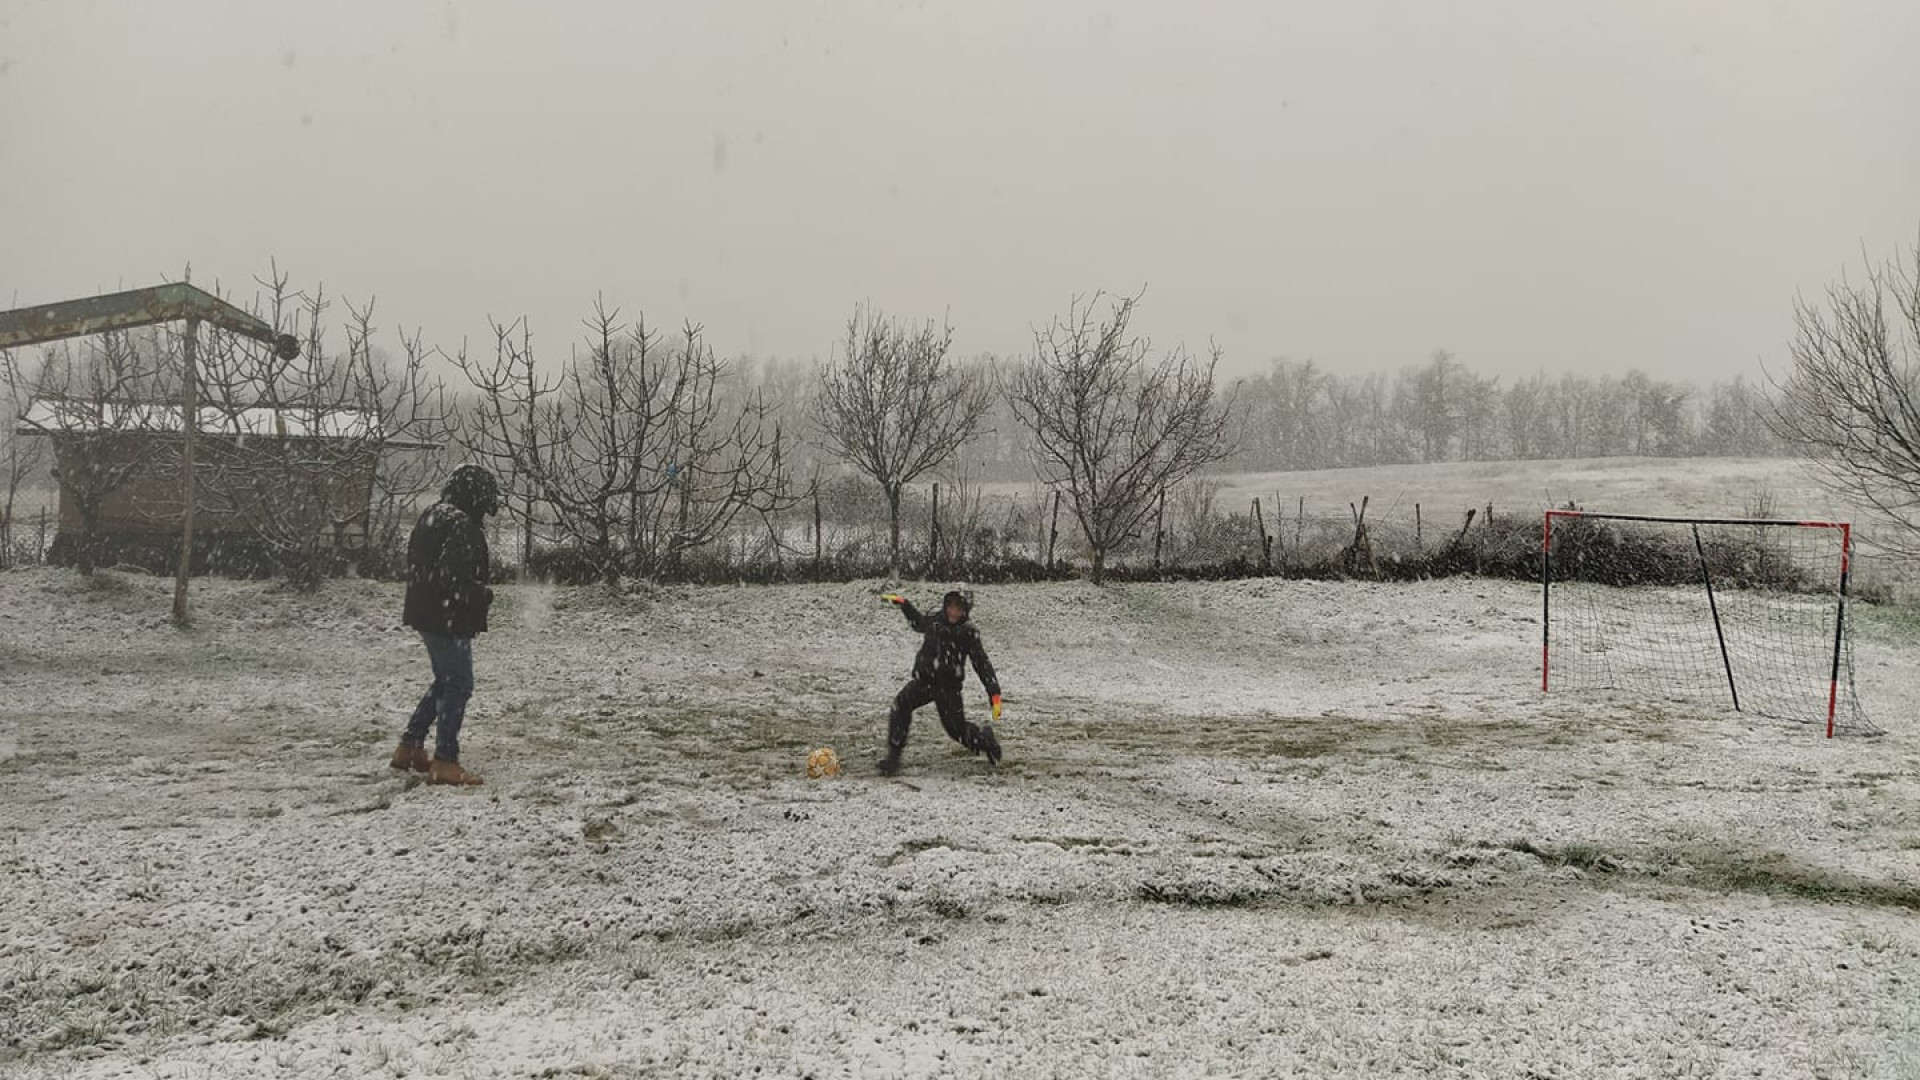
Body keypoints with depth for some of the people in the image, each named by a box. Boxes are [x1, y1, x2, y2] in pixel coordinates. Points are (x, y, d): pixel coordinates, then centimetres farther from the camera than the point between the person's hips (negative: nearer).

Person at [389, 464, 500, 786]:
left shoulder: (431, 516, 12)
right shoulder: (462, 525, -20)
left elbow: (417, 564, 19)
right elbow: (455, 578, -26)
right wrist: (485, 595, -8)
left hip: (425, 614, 10)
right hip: (450, 619, -10)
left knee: (445, 681, 22)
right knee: (458, 686, -2)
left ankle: (410, 747, 27)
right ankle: (445, 761, 0)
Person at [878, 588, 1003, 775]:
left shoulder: (969, 633, -12)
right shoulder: (935, 620, 1)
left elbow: (982, 663, -11)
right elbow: (918, 622, 27)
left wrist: (994, 694, -16)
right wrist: (902, 602, 23)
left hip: (948, 686, -4)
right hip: (923, 679, 4)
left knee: (957, 728, -1)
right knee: (901, 705, -17)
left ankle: (985, 739, 32)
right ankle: (894, 755, -13)